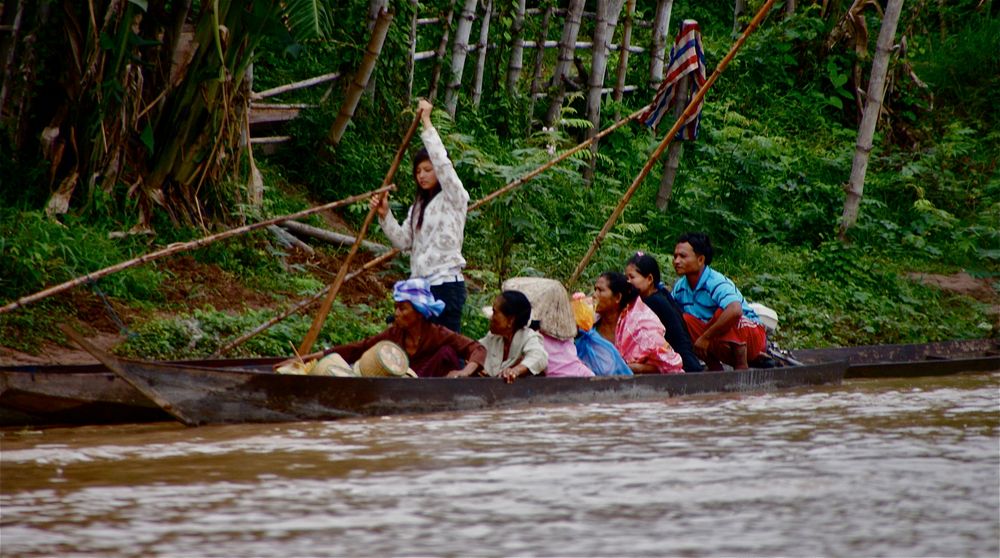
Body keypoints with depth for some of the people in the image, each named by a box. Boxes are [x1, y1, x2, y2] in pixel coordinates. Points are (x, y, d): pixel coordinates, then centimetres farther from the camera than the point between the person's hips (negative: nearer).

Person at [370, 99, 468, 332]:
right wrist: (385, 215, -3)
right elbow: (403, 241, 12)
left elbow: (442, 163, -18)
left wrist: (427, 123, -16)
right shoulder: (418, 206, 19)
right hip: (420, 285, 8)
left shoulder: (454, 198, -3)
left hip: (445, 285, -8)